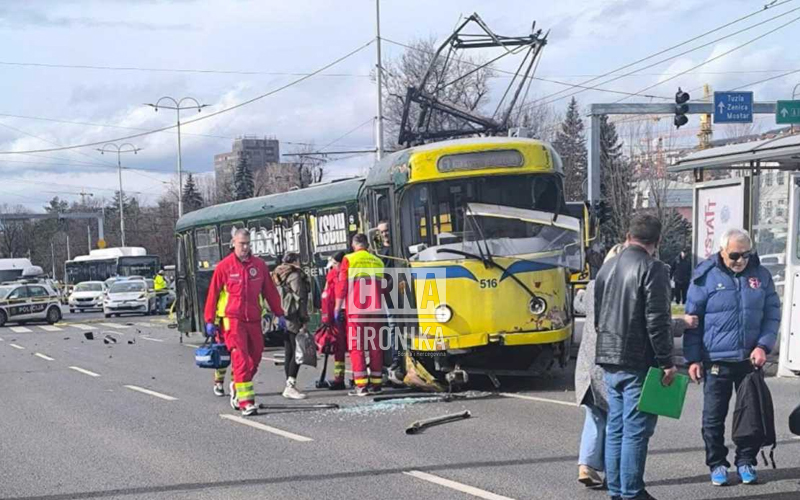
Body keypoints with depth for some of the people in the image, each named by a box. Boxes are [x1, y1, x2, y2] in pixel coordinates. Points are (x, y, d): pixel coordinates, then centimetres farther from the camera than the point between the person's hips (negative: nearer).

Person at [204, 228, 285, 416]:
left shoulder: (259, 265, 6)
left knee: (255, 357, 11)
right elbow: (213, 294, 1)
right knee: (241, 359, -12)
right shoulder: (224, 266, -3)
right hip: (233, 319, -4)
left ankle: (237, 386, 34)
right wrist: (209, 320, 1)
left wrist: (279, 314, 15)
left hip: (254, 319, 4)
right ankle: (245, 401, -13)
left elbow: (270, 291, 13)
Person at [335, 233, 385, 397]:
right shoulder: (378, 262, 11)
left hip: (355, 310, -4)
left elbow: (342, 286, -4)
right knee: (375, 346, 8)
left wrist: (338, 309, -1)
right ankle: (376, 383, 9)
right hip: (375, 310, 4)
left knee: (357, 346, -2)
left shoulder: (349, 260, -1)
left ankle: (361, 385, -8)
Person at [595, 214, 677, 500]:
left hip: (609, 361, 7)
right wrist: (667, 362, -12)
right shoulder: (653, 269, -11)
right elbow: (658, 321, -16)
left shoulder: (606, 268, 13)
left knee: (615, 428, 13)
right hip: (639, 362, -7)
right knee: (636, 430, -3)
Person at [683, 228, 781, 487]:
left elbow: (772, 314, 6)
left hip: (750, 359, 2)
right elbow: (692, 320, -2)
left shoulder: (761, 275, 2)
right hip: (716, 360, -2)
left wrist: (763, 345, -8)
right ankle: (717, 464, 18)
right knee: (714, 416, 5)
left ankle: (746, 462, 24)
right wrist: (693, 358, -5)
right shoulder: (705, 277, -5)